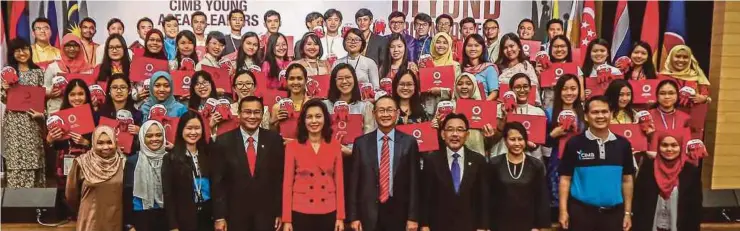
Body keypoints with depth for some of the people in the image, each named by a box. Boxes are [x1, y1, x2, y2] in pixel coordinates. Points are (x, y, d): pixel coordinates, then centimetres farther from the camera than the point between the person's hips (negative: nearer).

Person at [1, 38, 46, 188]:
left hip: (32, 121, 1)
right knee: (16, 159, -4)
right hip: (14, 121, -1)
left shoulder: (37, 72, 8)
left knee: (33, 158, 2)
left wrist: (41, 113, -6)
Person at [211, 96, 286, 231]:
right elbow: (218, 182, -3)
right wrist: (219, 216, -6)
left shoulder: (274, 139, -1)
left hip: (266, 214, 0)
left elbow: (280, 177, 1)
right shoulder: (223, 142, -4)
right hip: (235, 214, 0)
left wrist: (280, 212, -1)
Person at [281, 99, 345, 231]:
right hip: (300, 213, -1)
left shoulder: (335, 146, 3)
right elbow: (287, 183, -1)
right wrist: (287, 219, -4)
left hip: (328, 213, 1)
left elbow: (339, 181, 4)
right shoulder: (292, 146, -1)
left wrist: (340, 217, 1)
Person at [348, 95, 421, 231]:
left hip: (398, 213, 0)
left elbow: (414, 182, -1)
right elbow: (354, 181, 2)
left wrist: (413, 217, -4)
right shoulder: (361, 143, 2)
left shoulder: (409, 142, 0)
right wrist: (353, 216, -2)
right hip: (369, 213, 1)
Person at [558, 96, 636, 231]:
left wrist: (627, 212, 6)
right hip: (581, 211, -2)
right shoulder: (575, 144, -5)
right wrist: (563, 211, -8)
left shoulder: (623, 144, 3)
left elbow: (627, 180, 9)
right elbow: (565, 179, -3)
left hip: (614, 212, 3)